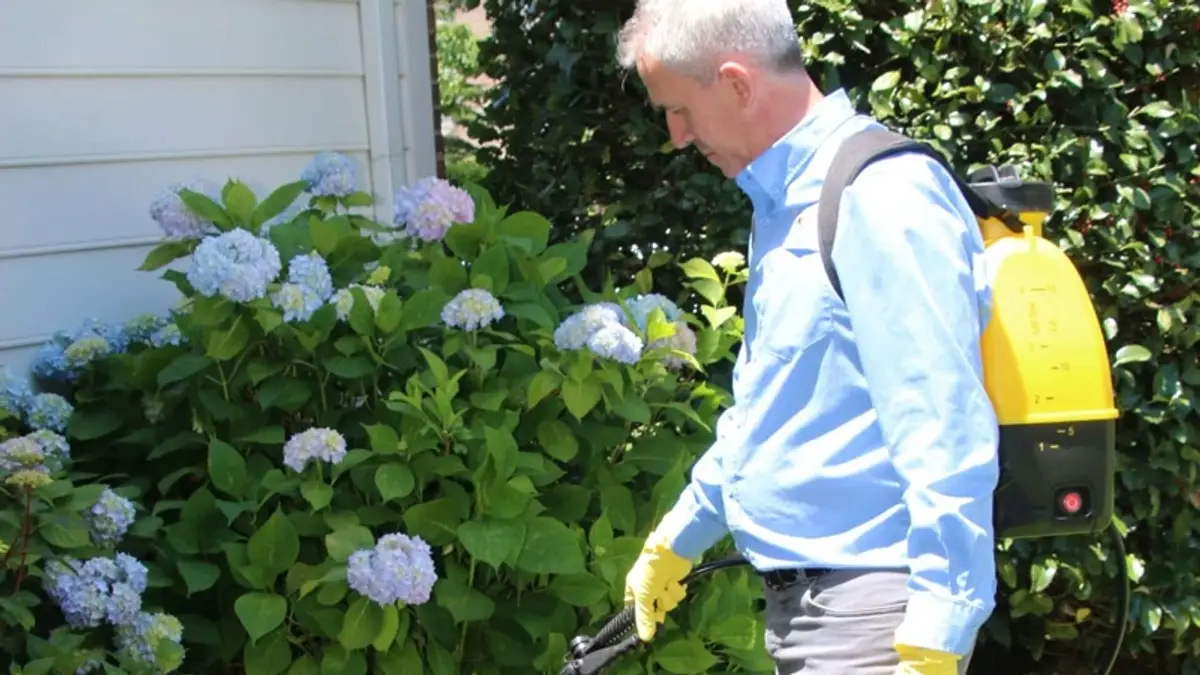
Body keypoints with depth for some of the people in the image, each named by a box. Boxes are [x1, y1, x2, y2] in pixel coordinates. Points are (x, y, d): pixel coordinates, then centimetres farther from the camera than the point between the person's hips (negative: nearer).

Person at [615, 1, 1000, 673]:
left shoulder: (880, 200, -19)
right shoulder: (785, 203, 11)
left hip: (869, 609, -9)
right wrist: (679, 536, 27)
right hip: (799, 593, 9)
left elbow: (947, 439, -23)